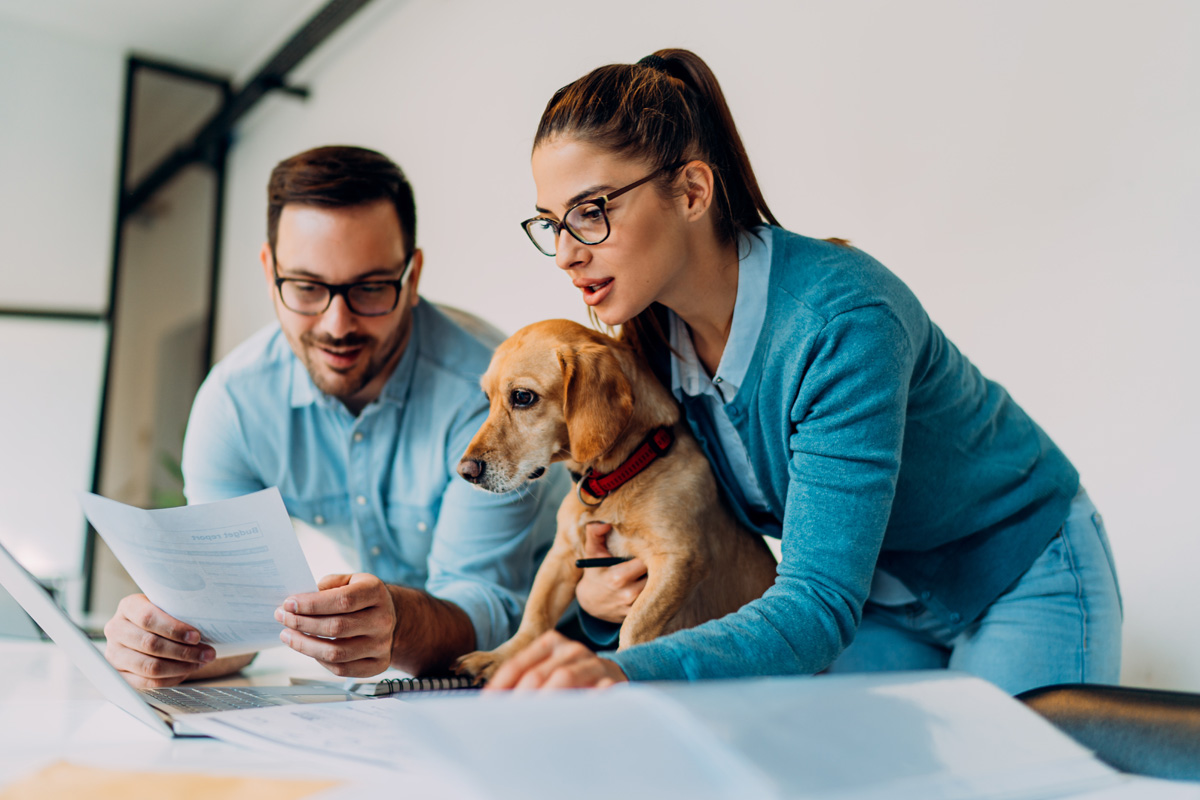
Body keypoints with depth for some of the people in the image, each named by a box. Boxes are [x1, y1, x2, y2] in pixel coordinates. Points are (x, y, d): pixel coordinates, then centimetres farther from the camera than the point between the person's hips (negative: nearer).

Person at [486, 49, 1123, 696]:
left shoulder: (844, 320, -36)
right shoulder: (651, 342, -14)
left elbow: (821, 604, -42)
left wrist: (626, 670, -57)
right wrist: (596, 596, -24)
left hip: (1026, 581, -4)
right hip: (879, 602, 5)